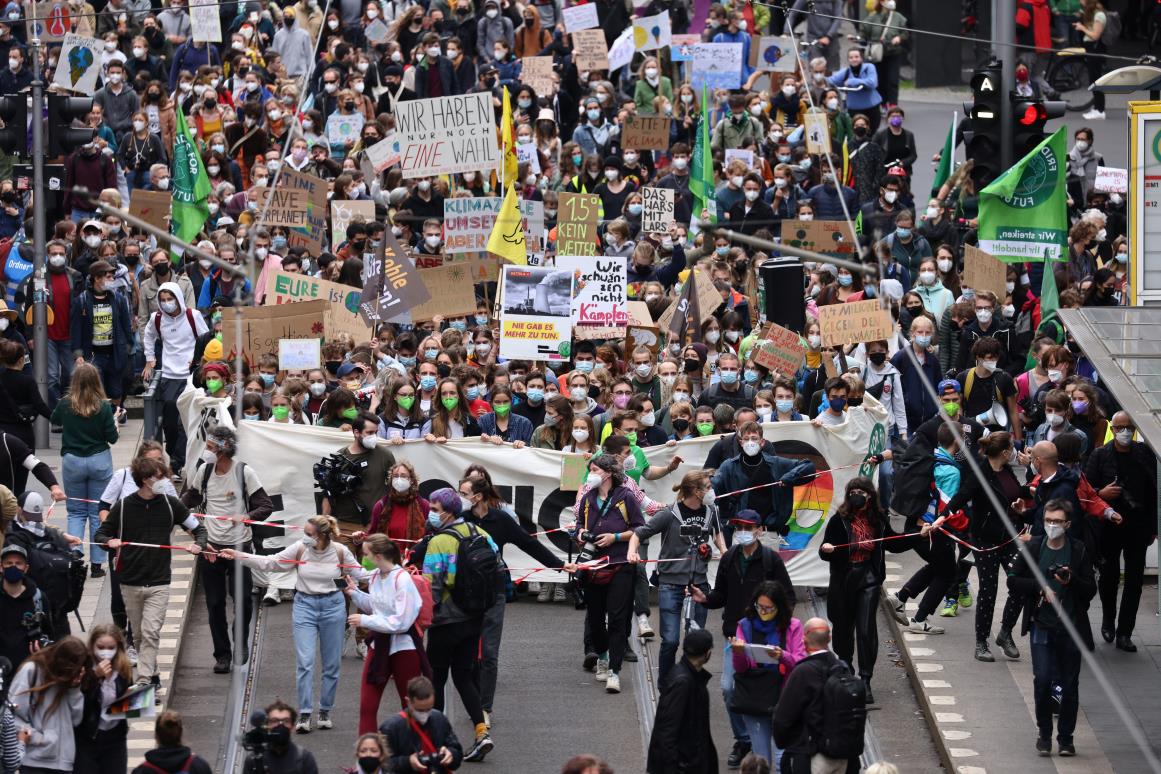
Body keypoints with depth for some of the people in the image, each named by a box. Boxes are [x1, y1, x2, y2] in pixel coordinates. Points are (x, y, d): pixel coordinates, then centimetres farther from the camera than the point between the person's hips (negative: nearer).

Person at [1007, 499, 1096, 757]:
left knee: (1070, 684, 4)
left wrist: (1071, 580, -19)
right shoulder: (1032, 548, 3)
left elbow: (1091, 590, 1)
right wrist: (1040, 588, -10)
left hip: (1070, 627, 0)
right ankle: (1044, 733, 7)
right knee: (1042, 679, -9)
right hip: (1041, 626, 0)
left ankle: (1065, 737, 15)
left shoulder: (1079, 551, 1)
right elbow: (1013, 581, 4)